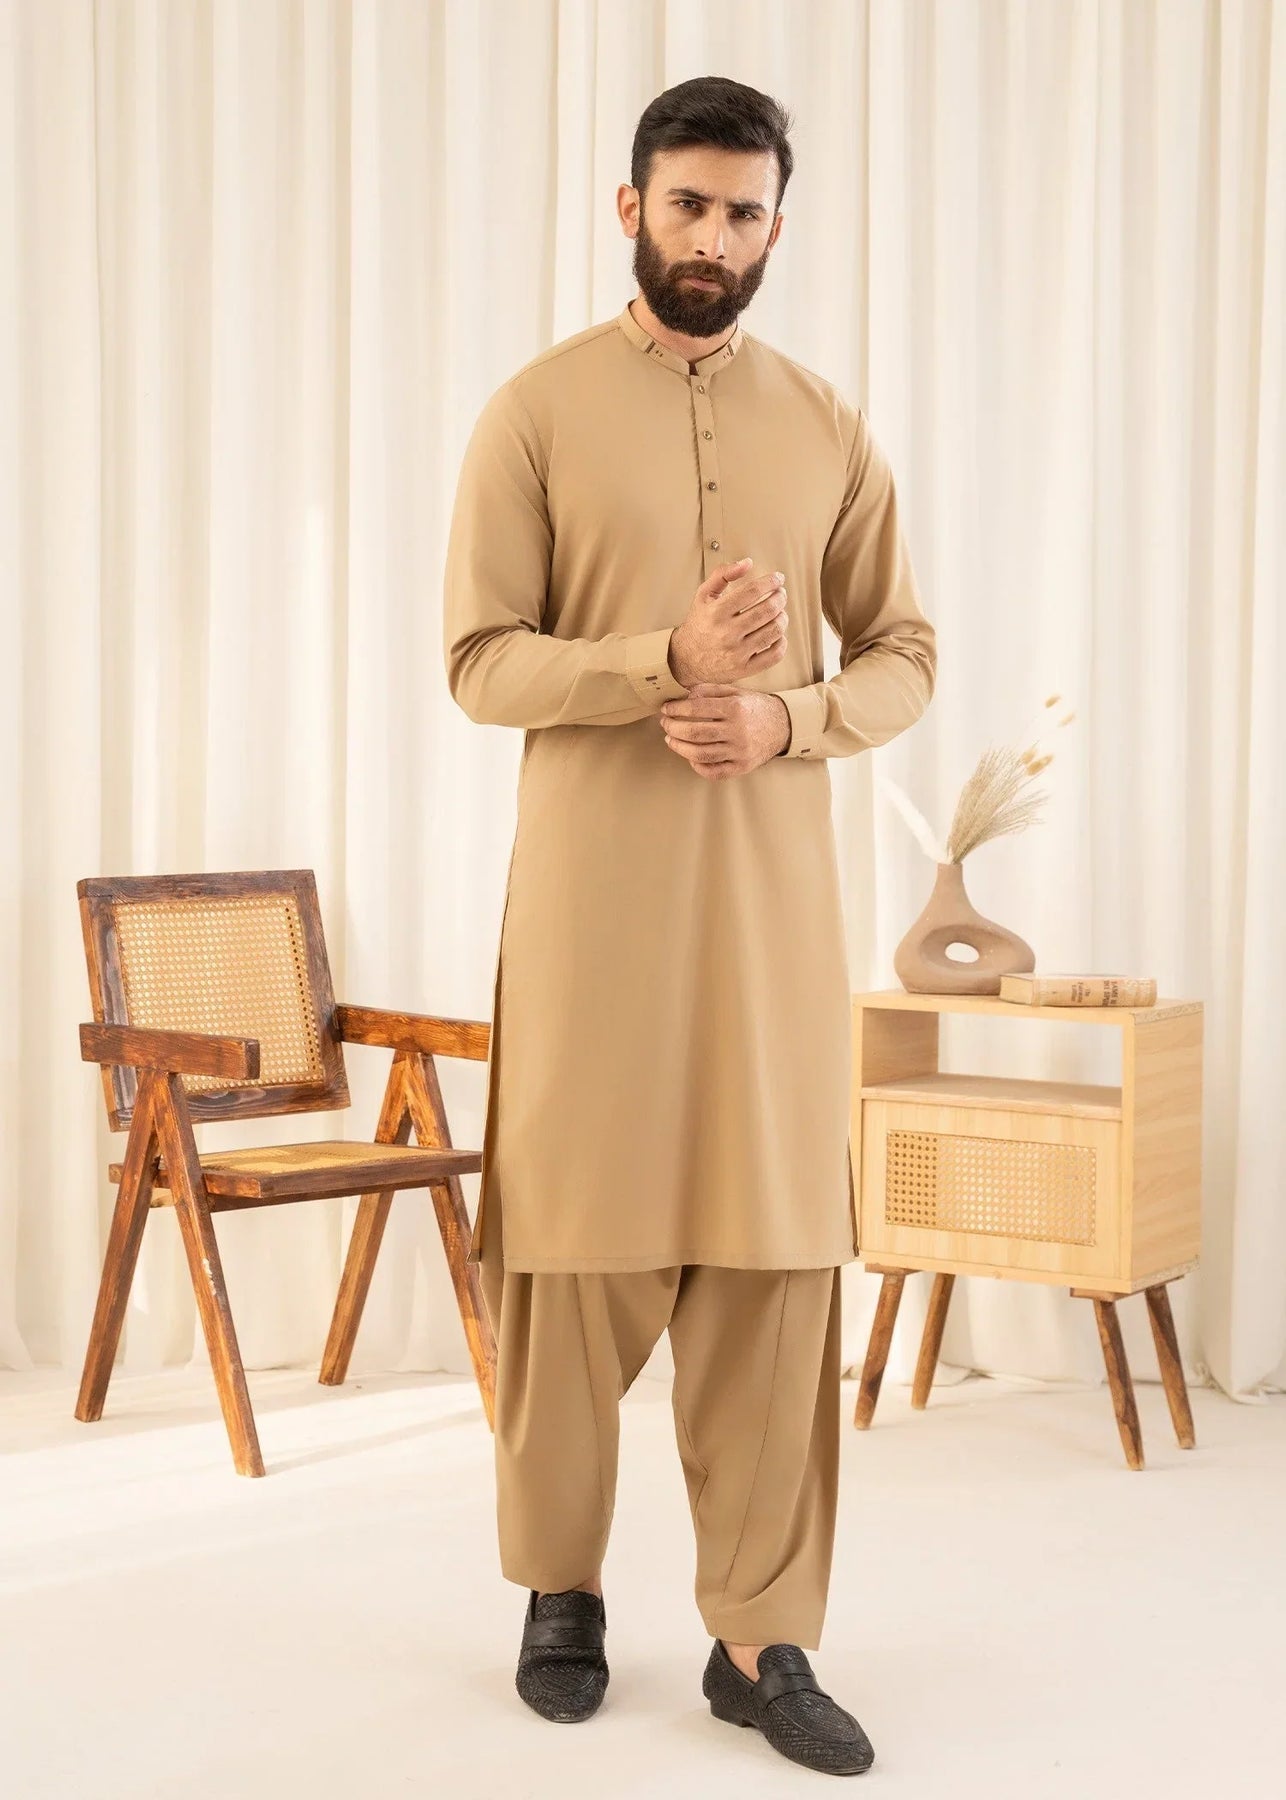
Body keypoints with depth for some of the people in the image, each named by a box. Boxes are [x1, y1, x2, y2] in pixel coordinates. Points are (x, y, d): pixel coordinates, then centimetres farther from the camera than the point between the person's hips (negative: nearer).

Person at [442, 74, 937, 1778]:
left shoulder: (828, 425, 10)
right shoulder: (538, 409, 1)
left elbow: (905, 654, 10)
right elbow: (479, 660, -4)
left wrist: (790, 716, -10)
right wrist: (666, 662, -19)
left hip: (774, 885, 2)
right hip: (593, 883, -2)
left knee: (776, 1251, 1)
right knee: (576, 1235, 3)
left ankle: (762, 1635, 12)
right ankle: (561, 1582, 24)